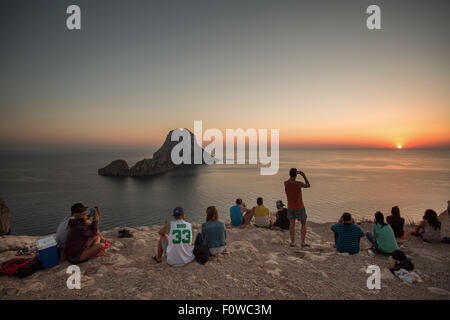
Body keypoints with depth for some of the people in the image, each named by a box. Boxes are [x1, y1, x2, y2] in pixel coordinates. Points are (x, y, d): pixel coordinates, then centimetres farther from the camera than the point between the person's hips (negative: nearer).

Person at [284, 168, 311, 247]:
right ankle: (303, 242, 9)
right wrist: (304, 176, 4)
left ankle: (292, 242, 10)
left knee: (292, 224, 11)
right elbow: (308, 186, 0)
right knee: (303, 224, 12)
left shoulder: (285, 183, -10)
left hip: (290, 207, 3)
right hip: (299, 207, -3)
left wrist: (295, 173, 16)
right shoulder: (299, 183, -21)